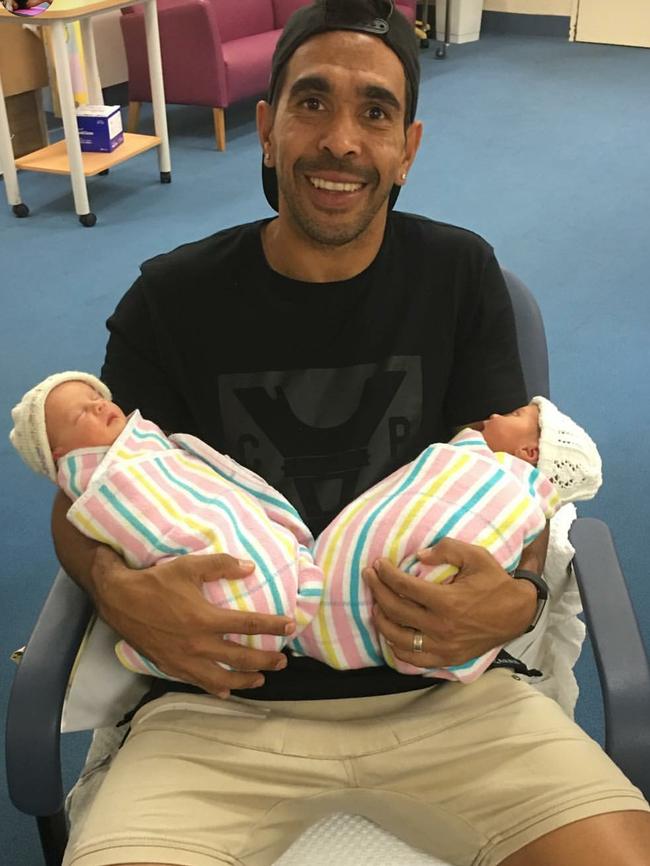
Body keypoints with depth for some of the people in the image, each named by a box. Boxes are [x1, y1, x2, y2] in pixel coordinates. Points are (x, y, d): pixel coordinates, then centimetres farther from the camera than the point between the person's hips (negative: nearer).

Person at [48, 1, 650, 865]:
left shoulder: (462, 276, 1)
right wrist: (118, 590, -19)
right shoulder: (171, 298, -2)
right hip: (226, 700, 0)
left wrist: (516, 597, -20)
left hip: (441, 691, 1)